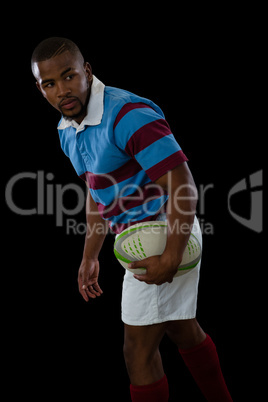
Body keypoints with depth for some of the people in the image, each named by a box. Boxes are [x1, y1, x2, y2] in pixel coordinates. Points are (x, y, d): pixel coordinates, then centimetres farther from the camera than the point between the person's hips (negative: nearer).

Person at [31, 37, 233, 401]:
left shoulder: (128, 114, -26)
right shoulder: (68, 131, 4)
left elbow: (183, 186, -29)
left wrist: (171, 258, -31)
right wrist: (90, 257, 17)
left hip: (164, 237, -10)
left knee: (139, 350, -3)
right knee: (182, 329, 25)